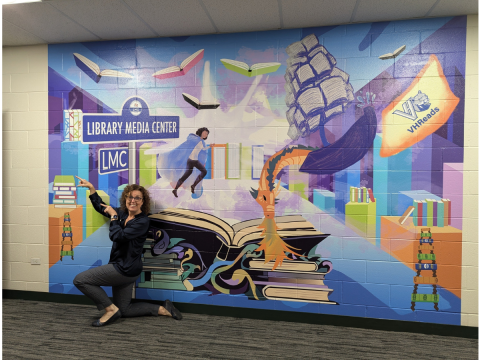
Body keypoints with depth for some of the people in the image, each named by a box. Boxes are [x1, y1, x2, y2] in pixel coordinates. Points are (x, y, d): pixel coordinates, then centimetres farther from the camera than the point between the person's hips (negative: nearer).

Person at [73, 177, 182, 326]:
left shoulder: (143, 221, -18)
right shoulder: (122, 213, 4)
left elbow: (118, 236, -27)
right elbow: (101, 207, 19)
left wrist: (113, 216, -15)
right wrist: (91, 187, 14)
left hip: (125, 270, -9)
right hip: (121, 268, 9)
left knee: (79, 280, -5)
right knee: (125, 310, 16)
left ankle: (111, 309, 2)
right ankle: (163, 309, 18)